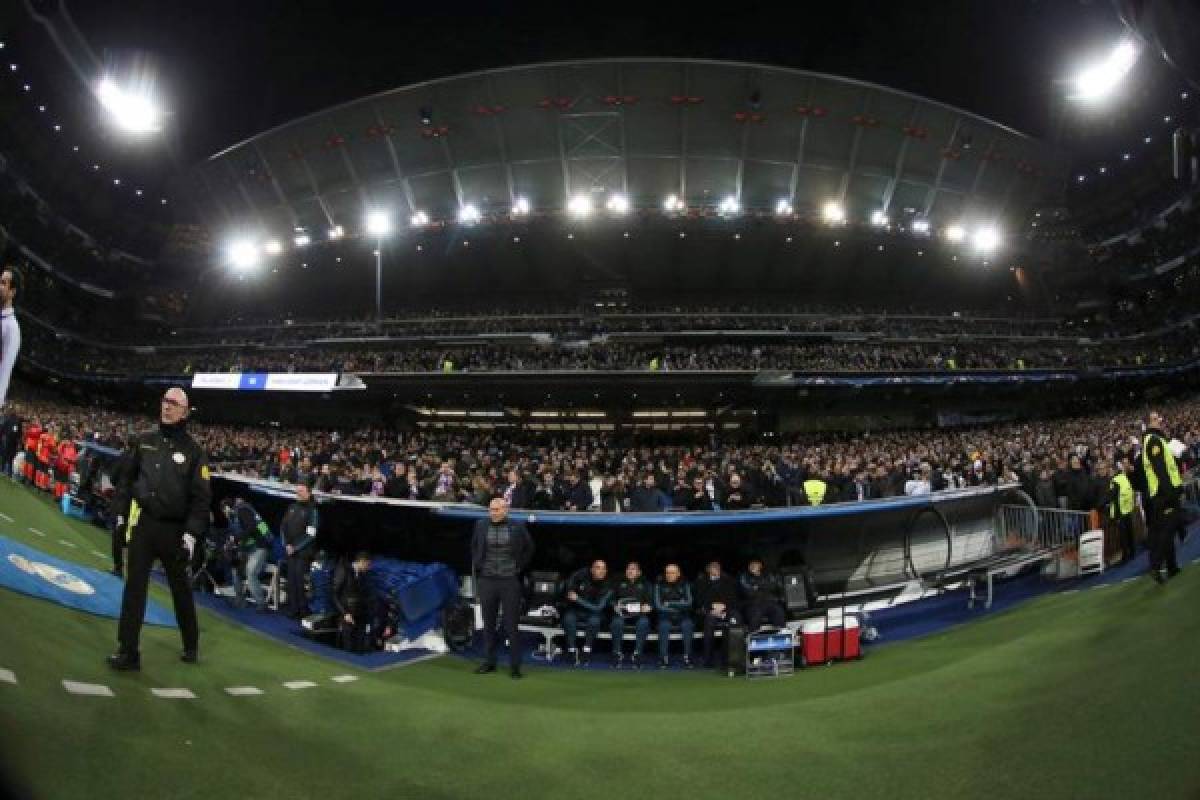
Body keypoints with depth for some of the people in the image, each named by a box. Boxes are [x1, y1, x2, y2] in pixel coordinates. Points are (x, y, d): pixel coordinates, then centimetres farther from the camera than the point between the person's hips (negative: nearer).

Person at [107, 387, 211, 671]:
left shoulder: (193, 450, -5)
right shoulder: (144, 442, 7)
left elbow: (201, 496, -8)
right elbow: (127, 478, 15)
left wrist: (192, 532, -14)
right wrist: (121, 512, 10)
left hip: (173, 530, -2)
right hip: (141, 523, 3)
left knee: (180, 588, 11)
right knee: (135, 587, 1)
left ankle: (191, 645, 27)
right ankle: (128, 650, 7)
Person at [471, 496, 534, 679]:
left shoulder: (517, 527, -3)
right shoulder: (481, 526, 3)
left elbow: (529, 548, 11)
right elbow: (474, 547, 20)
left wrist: (520, 566, 4)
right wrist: (476, 566, 11)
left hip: (510, 581, -2)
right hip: (486, 580, 2)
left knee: (511, 624, 1)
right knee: (488, 624, 11)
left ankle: (515, 665, 8)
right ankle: (489, 662, 22)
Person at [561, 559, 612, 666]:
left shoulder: (607, 587, -15)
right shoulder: (581, 575, -13)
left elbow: (598, 608, -22)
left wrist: (578, 599, -24)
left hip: (592, 613, 0)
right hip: (574, 610, 0)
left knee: (594, 619, -33)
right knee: (569, 618, -31)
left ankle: (586, 653, -25)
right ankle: (572, 652, -27)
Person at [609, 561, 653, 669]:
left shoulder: (644, 584, 21)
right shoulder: (620, 584, 22)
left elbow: (651, 600, 12)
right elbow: (612, 598, 14)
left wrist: (647, 606, -9)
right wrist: (615, 605, -6)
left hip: (639, 614, 0)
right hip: (622, 613, 0)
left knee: (643, 622, -35)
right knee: (617, 622, -35)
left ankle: (637, 655, -32)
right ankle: (617, 654, -26)